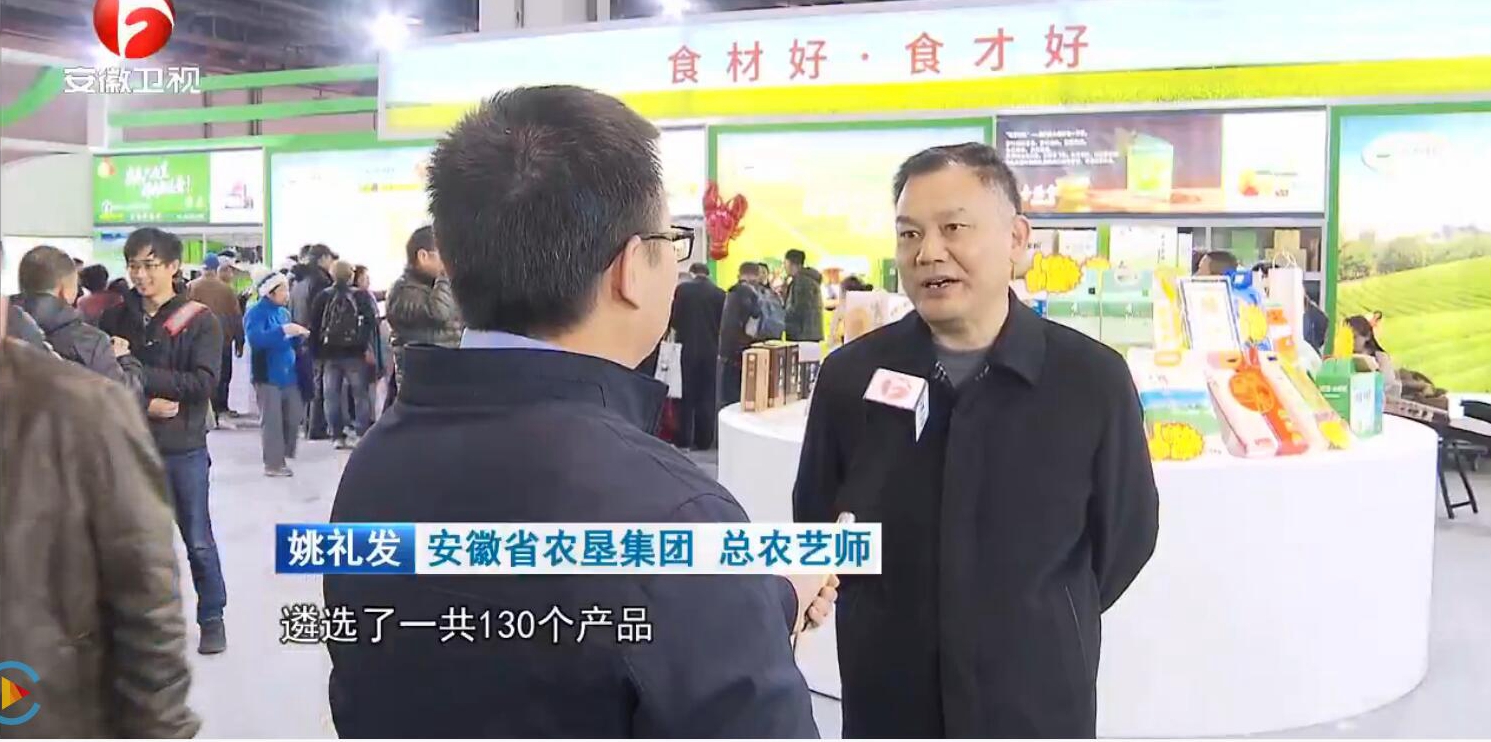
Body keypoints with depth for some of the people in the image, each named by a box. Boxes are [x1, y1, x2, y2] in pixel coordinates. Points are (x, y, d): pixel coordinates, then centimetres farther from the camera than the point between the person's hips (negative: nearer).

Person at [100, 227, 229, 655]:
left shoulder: (199, 321, -6)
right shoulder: (115, 319, 2)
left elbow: (203, 383, -15)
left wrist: (137, 373, -19)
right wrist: (144, 401, -17)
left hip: (184, 448, -2)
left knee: (198, 541, 7)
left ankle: (212, 619, 23)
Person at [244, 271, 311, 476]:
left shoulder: (284, 312, 14)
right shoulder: (255, 312, -9)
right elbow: (255, 339, -25)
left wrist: (298, 336, 0)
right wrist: (283, 330, -31)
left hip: (288, 374, 7)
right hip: (267, 375, -7)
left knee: (295, 415, 7)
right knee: (271, 420, -3)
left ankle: (283, 453, 25)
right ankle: (273, 463, 5)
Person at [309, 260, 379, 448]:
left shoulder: (323, 297, 4)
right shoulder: (362, 296, -3)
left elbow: (314, 326, 4)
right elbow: (372, 322, -12)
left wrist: (316, 351, 8)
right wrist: (370, 348, -11)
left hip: (330, 354, 2)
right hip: (355, 354, -2)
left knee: (332, 395, 8)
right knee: (360, 394, 4)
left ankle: (338, 436, 8)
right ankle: (363, 434, 1)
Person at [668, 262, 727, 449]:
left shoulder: (681, 289, -6)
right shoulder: (719, 293, -4)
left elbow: (672, 319, -3)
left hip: (686, 348, -1)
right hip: (710, 350, 1)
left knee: (686, 395, 9)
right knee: (707, 396, 7)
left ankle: (683, 439, 11)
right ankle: (704, 440, 9)